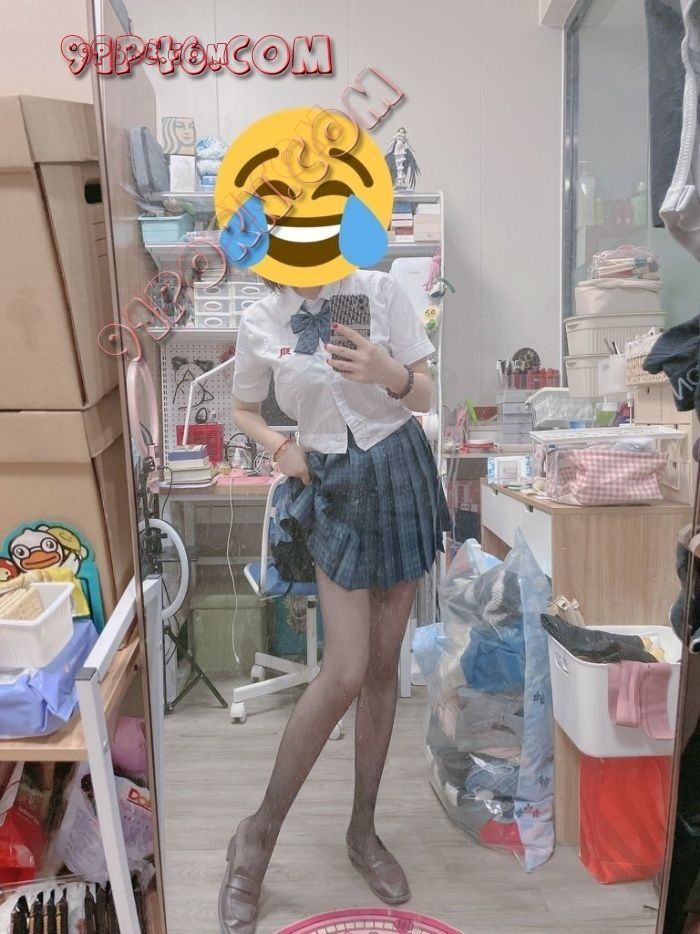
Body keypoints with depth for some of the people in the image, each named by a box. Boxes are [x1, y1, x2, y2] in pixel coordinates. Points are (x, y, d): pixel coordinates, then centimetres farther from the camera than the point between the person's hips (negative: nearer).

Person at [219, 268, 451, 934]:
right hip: (334, 489, -1)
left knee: (384, 665, 8)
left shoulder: (380, 291, -4)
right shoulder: (260, 323, 0)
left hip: (400, 473, 2)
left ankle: (363, 830, 26)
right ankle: (258, 835, 10)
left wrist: (389, 374, -22)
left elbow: (426, 396, 0)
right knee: (345, 673, -10)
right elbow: (243, 410, 15)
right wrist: (280, 448, -5)